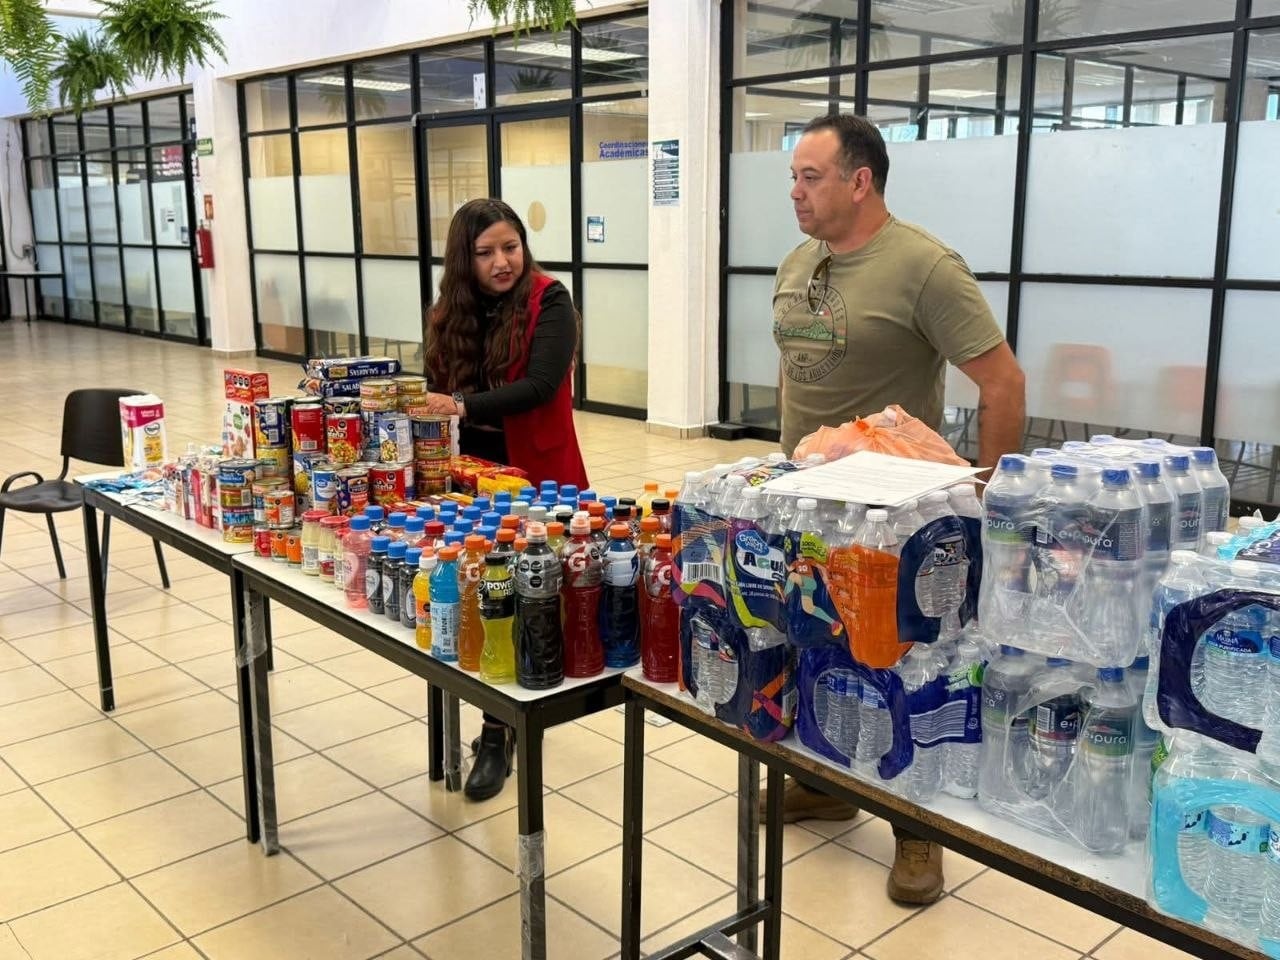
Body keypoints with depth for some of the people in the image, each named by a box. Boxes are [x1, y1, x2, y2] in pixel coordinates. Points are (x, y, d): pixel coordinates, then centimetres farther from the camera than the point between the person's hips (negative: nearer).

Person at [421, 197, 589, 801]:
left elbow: (540, 385, -22)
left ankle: (497, 735, 12)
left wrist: (463, 406, -30)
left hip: (535, 475, -4)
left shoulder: (549, 303, -9)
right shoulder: (450, 313, 6)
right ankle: (506, 716, 25)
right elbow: (439, 392, 9)